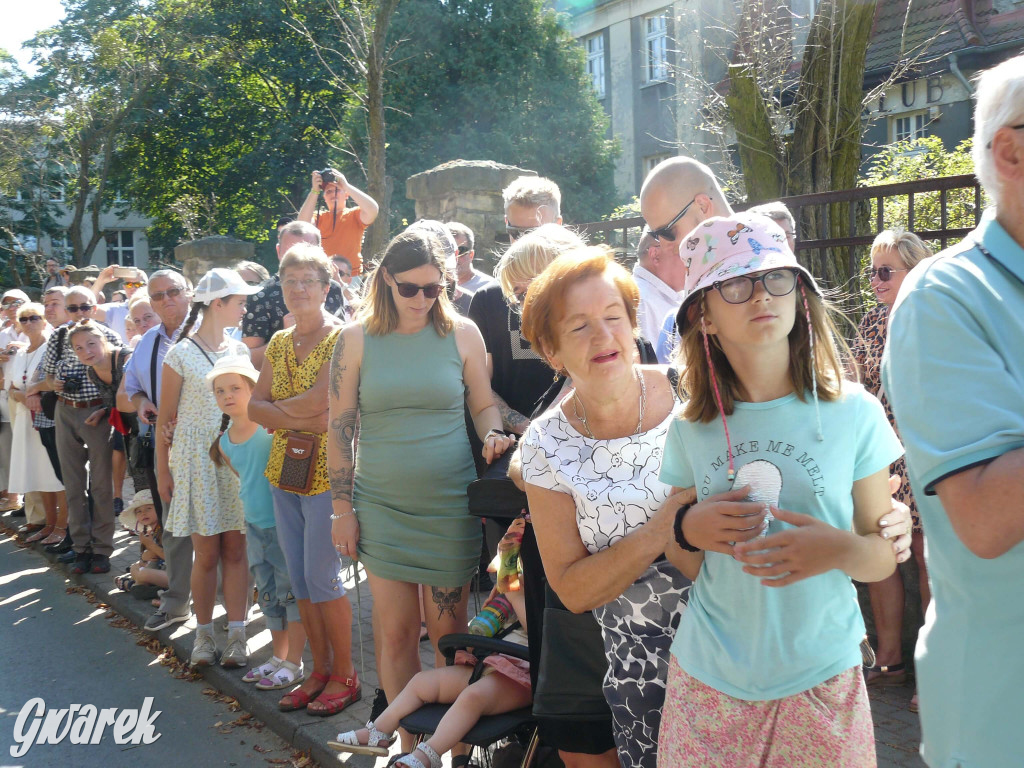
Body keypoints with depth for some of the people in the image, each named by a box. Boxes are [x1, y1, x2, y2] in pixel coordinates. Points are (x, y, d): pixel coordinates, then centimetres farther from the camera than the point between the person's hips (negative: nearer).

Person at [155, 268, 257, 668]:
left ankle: (236, 633, 10)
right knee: (207, 552, 1)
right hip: (196, 458, -3)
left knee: (235, 548, 3)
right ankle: (204, 633, 16)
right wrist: (163, 470, -2)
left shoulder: (241, 351, 8)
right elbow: (165, 417, -1)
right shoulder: (181, 354, -4)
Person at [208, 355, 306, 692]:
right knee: (268, 596, 17)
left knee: (291, 592, 2)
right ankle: (278, 657, 32)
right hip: (255, 526, 7)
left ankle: (294, 664, 14)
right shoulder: (224, 442, 6)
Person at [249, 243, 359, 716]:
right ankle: (319, 671, 25)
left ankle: (344, 676, 14)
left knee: (322, 577, -3)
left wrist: (276, 410, -6)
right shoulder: (279, 342, 12)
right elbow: (254, 406, 5)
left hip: (326, 472, -7)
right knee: (299, 579, 11)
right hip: (284, 471, 7)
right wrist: (295, 421, -13)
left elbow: (318, 400, -21)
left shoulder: (340, 338, -10)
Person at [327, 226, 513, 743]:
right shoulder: (356, 339, 0)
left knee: (448, 631, 7)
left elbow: (484, 406, 10)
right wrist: (342, 507, 0)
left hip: (450, 505, 0)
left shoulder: (461, 333, 1)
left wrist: (494, 436, -13)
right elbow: (340, 428, 2)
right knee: (395, 632, 5)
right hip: (381, 506, 1)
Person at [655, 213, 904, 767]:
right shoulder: (691, 428, -1)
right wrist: (688, 530, -13)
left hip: (821, 675, -1)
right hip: (709, 678, 1)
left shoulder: (854, 413, -6)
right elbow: (683, 564, 8)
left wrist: (839, 549, -22)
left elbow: (883, 557, -1)